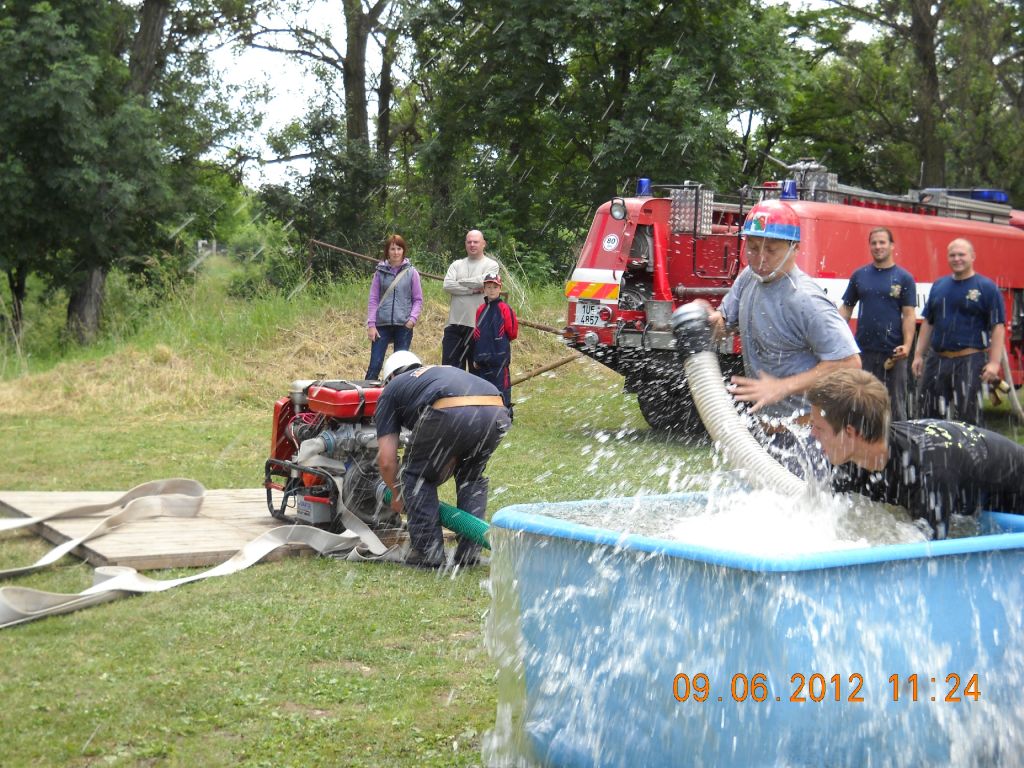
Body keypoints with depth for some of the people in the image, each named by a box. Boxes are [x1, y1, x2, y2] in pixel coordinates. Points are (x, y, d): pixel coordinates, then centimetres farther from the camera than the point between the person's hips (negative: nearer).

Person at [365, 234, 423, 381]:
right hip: (382, 324, 0)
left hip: (404, 325, 0)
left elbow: (418, 299, 6)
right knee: (375, 364, -4)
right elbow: (373, 299, 5)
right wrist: (371, 324, -3)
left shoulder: (411, 272, 4)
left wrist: (413, 318, -10)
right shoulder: (380, 272, 5)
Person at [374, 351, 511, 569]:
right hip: (496, 411, 5)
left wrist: (396, 495, 39)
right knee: (472, 477, 30)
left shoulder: (392, 389, 28)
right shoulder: (446, 371, 43)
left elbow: (386, 460, 22)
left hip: (450, 413, -5)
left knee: (417, 475, 21)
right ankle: (469, 551, 26)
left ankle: (428, 552, 17)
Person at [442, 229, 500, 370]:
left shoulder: (491, 265, 3)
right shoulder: (457, 265, 13)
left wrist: (459, 282, -3)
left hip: (478, 325, -3)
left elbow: (482, 281, -15)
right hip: (455, 323, 3)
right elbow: (447, 285, -4)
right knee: (449, 365, 2)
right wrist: (473, 290, -11)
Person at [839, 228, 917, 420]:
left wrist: (907, 345, -15)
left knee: (895, 403, 3)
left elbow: (909, 315, -2)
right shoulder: (859, 275, 9)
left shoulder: (904, 278, 2)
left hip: (893, 353, -2)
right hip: (863, 351, 3)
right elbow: (846, 308, 11)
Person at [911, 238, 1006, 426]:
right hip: (937, 359, 5)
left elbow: (998, 327, -7)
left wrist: (994, 362, -15)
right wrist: (918, 355, 13)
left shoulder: (987, 288, -3)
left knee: (967, 417, -4)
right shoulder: (939, 285, 13)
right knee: (930, 415, 9)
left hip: (969, 361, -5)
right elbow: (928, 323, 18)